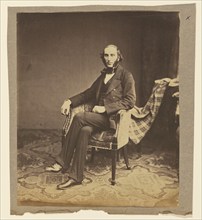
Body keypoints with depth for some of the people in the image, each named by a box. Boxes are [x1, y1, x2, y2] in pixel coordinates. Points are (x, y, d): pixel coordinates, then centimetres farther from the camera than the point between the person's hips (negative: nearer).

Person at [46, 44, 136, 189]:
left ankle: (62, 163, -19)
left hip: (112, 118, -6)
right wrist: (70, 101, 3)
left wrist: (105, 108, -15)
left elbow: (130, 101, -9)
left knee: (79, 118, -26)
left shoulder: (126, 76, 1)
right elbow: (88, 93, 21)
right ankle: (76, 177, -27)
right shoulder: (103, 76, 22)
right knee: (84, 131, -28)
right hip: (98, 117, 6)